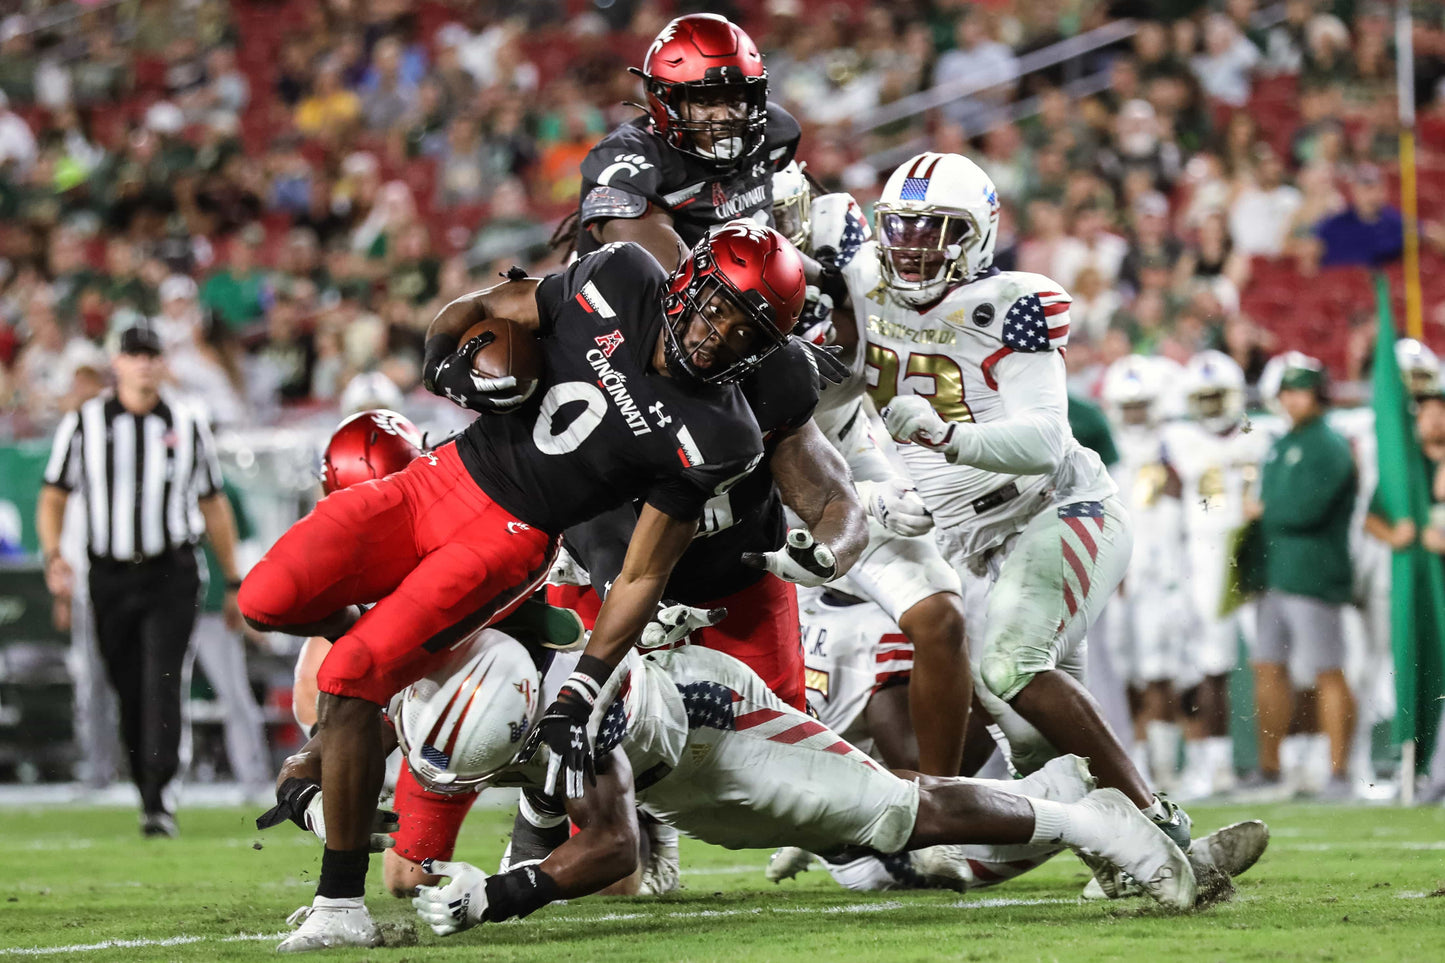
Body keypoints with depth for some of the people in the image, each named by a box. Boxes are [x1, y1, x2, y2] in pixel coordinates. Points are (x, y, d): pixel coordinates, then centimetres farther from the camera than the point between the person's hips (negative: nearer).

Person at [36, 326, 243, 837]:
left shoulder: (188, 424, 6)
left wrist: (233, 582, 13)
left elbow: (213, 506, 13)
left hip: (171, 575, -2)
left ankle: (160, 802, -21)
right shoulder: (84, 423, 4)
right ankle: (149, 795, 20)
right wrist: (53, 555, -12)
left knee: (161, 684, -15)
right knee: (129, 693, 7)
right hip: (110, 578, 2)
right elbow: (54, 497, 7)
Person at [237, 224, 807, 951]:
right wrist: (447, 362, -12)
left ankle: (341, 909, -11)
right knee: (268, 601, -14)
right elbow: (478, 312, 10)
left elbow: (642, 578, -9)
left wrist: (578, 700, -15)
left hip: (510, 540, -4)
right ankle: (383, 645, 18)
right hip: (437, 480, 4)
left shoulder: (710, 438, -11)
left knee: (349, 681, -20)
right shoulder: (620, 284, -3)